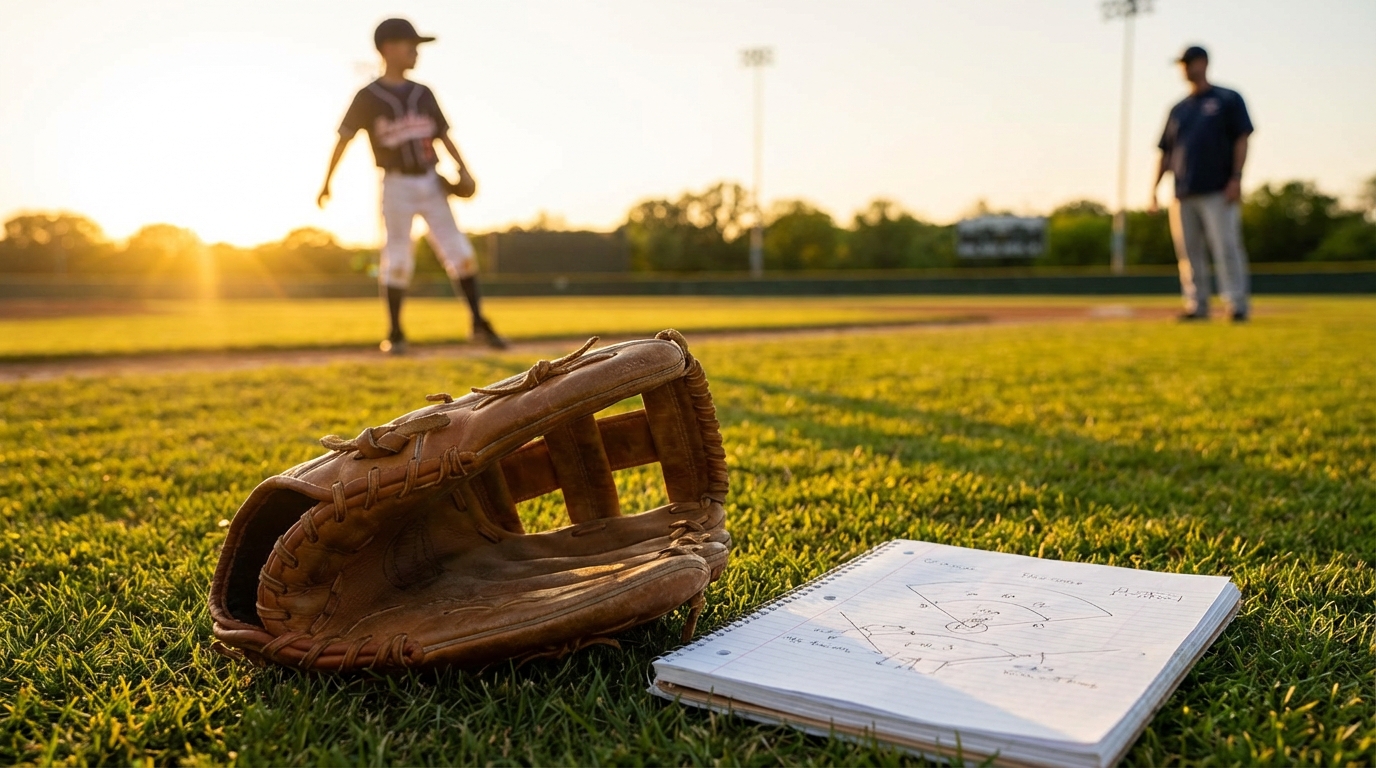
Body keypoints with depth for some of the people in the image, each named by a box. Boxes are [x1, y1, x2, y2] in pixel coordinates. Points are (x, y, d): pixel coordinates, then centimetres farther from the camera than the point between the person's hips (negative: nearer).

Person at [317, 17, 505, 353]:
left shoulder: (423, 94, 11)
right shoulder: (368, 97, -1)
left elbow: (443, 135, 11)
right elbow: (344, 138, -2)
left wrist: (462, 168, -3)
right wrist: (327, 182, -6)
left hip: (430, 183, 4)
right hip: (397, 186, -4)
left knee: (460, 253, 1)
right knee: (398, 260, -1)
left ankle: (479, 324, 7)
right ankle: (395, 334, 10)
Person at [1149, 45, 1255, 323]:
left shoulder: (1228, 100, 5)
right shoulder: (1178, 110, 19)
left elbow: (1241, 140, -2)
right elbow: (1166, 152, 18)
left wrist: (1236, 178, -14)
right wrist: (1154, 189, 10)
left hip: (1218, 192, -5)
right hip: (1183, 195, 5)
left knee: (1226, 248, -9)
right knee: (1189, 253, 4)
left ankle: (1238, 305, -7)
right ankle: (1197, 306, 8)